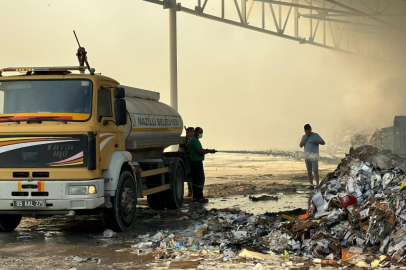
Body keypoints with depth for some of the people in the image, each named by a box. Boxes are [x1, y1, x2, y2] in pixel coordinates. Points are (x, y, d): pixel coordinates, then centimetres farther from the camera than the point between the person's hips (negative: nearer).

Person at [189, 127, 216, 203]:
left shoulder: (193, 140, 18)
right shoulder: (195, 140, -16)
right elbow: (200, 151, -22)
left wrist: (207, 150, 9)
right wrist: (209, 151, -11)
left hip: (195, 162, 11)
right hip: (197, 162, -11)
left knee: (195, 180, 12)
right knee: (200, 179, -10)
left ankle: (195, 197, 15)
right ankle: (200, 198, -11)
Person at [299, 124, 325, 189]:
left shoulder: (316, 135, 1)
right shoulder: (304, 137, 12)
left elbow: (323, 143, -2)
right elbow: (300, 145, 2)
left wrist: (316, 141, -18)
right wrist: (305, 138, -6)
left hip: (314, 155, -4)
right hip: (307, 156, 4)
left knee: (315, 171, -11)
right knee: (309, 171, 4)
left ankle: (317, 185, -12)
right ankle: (311, 185, 9)